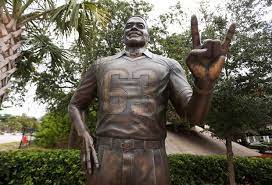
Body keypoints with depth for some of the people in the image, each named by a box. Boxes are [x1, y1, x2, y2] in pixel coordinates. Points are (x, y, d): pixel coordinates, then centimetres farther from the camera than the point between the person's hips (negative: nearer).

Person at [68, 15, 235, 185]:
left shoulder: (168, 65, 8)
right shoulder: (101, 65, 13)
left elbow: (194, 114, -4)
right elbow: (75, 105, 18)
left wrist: (205, 79, -26)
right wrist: (84, 136, -3)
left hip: (151, 164, 0)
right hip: (106, 161, 2)